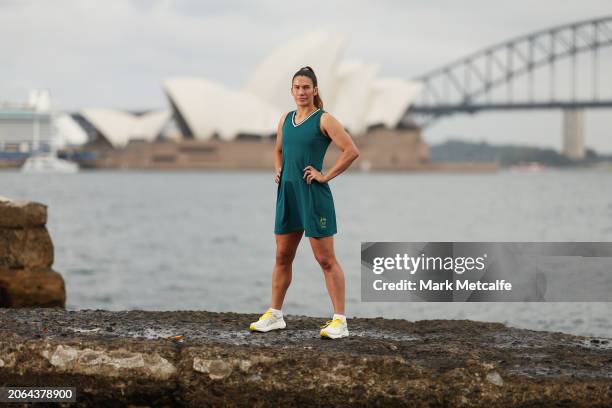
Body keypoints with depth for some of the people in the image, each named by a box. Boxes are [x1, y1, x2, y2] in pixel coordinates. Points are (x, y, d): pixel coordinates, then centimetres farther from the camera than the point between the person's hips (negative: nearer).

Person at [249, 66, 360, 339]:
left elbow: (351, 151, -14)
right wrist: (278, 171, 12)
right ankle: (275, 314, 22)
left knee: (326, 259, -6)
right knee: (282, 256, 13)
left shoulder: (324, 120, -7)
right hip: (288, 193, 7)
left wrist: (326, 176, -14)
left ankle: (339, 321, -4)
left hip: (313, 194, -7)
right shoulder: (285, 119, 13)